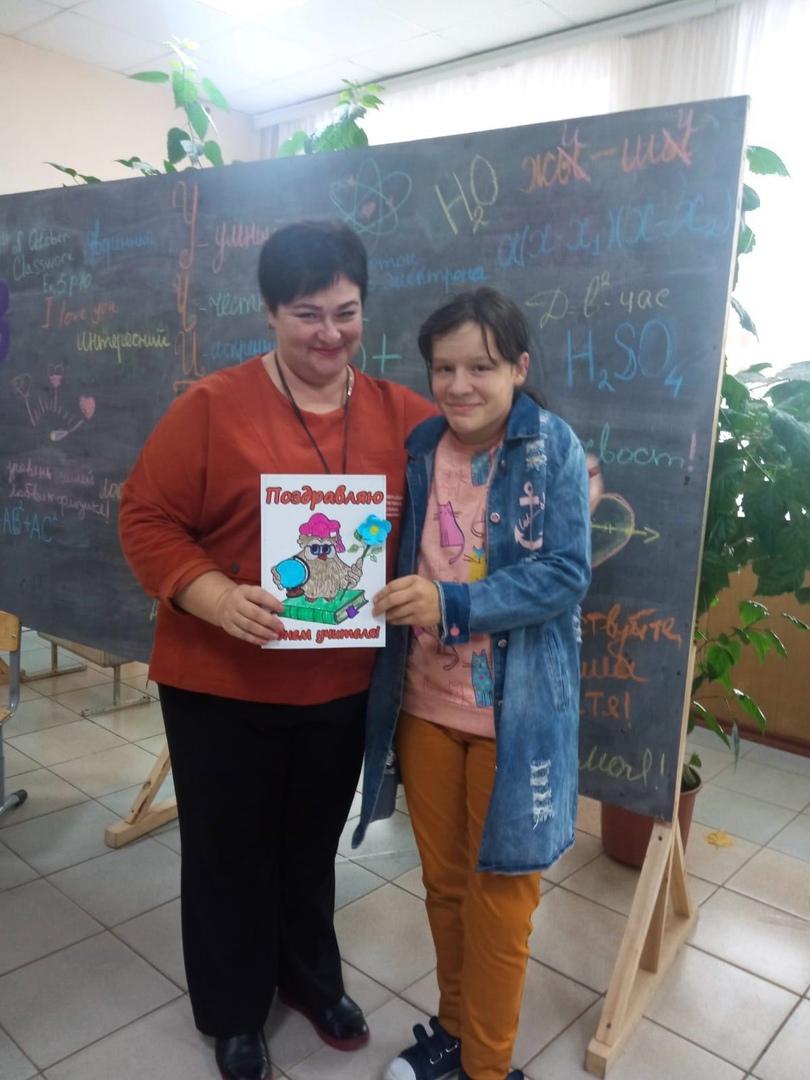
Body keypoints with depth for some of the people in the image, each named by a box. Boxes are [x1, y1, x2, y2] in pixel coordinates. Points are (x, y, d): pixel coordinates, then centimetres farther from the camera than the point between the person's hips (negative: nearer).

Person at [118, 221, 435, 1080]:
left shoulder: (400, 414, 0)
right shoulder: (212, 406, -12)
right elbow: (146, 519, -11)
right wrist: (214, 597, -26)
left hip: (343, 686, 3)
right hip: (220, 684, -3)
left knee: (313, 845, 23)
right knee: (230, 851, 16)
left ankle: (312, 979, 50)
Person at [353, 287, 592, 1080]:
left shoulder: (553, 448, -11)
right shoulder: (419, 448, 0)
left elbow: (565, 575, -18)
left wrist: (450, 604, -27)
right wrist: (393, 595, -8)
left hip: (513, 712, -4)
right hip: (424, 704, 4)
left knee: (499, 891, 13)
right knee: (442, 881, 20)